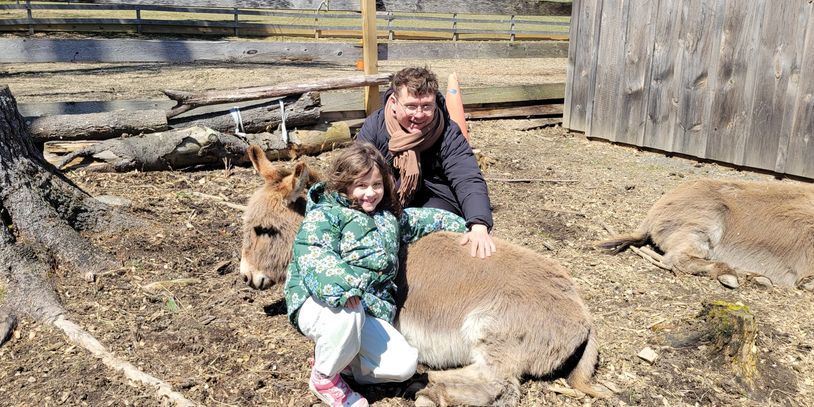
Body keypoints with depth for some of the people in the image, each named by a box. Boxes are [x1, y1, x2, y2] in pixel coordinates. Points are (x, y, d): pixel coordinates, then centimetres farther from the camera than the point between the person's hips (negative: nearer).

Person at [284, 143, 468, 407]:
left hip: (369, 312, 6)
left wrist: (462, 225, 35)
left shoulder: (389, 217, 17)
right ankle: (324, 378, -10)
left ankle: (334, 353, 9)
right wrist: (343, 285, -41)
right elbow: (312, 256, -24)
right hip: (320, 304, -5)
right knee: (348, 311, -42)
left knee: (404, 364, -16)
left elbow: (421, 218, 34)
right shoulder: (323, 216, -7)